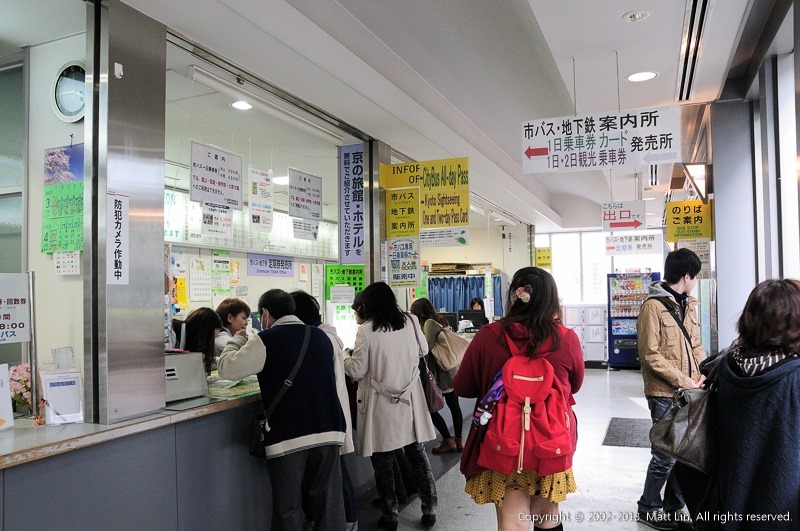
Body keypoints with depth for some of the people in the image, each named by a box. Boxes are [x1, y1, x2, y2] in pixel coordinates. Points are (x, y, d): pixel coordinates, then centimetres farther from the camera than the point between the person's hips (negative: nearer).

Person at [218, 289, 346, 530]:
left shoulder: (265, 341, -6)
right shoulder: (321, 336, 10)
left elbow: (227, 368, -5)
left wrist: (237, 340, 14)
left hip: (288, 436, -4)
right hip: (329, 431, 4)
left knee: (289, 509, 7)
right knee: (328, 503, 11)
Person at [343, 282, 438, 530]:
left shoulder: (366, 330, -14)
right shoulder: (410, 321, -1)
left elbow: (358, 371, -10)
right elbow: (423, 351, 15)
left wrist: (345, 357, 9)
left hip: (382, 404, -4)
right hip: (410, 400, 4)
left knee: (383, 459, 10)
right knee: (417, 454, 15)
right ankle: (429, 510, 22)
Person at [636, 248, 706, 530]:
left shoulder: (689, 304, 12)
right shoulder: (653, 306, -13)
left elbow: (695, 345, 16)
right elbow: (651, 356, -16)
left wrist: (704, 373, -1)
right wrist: (685, 382, -16)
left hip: (689, 392, 8)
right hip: (665, 394, -7)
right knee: (666, 455, -1)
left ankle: (673, 508, 29)